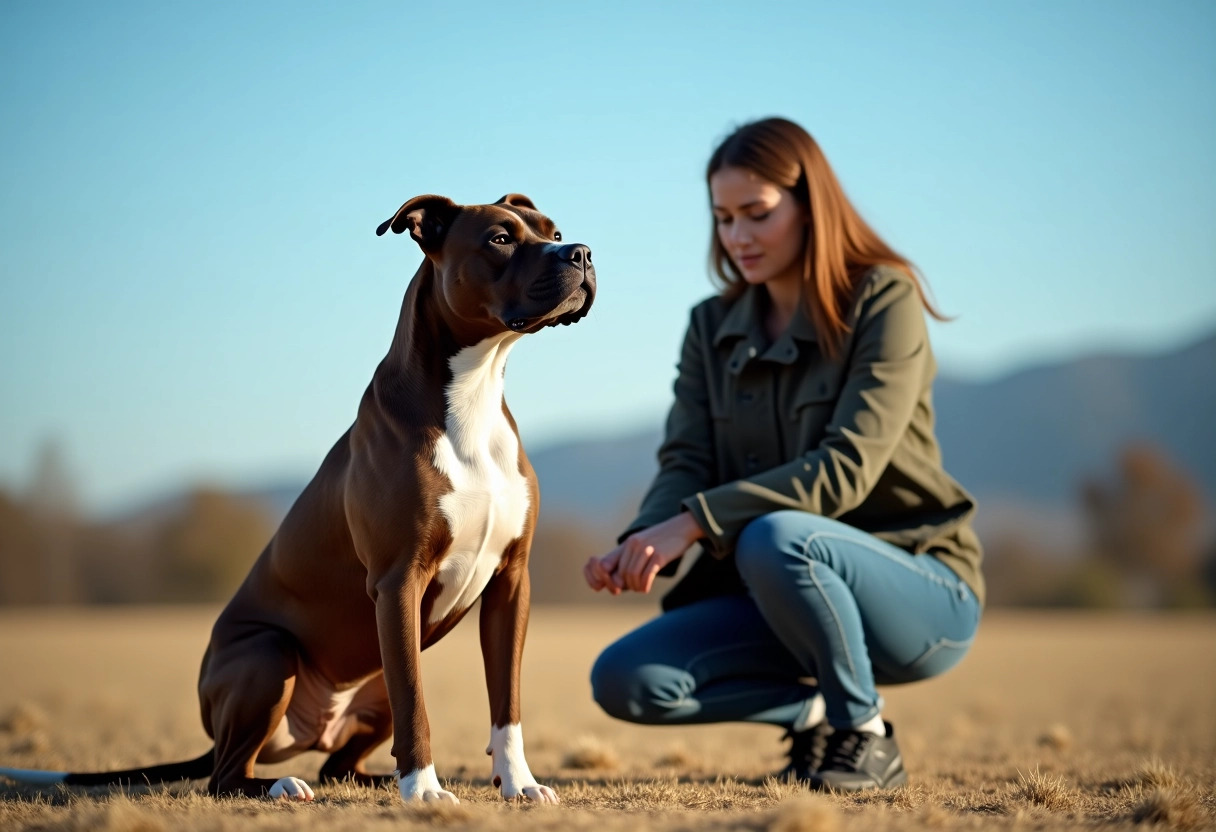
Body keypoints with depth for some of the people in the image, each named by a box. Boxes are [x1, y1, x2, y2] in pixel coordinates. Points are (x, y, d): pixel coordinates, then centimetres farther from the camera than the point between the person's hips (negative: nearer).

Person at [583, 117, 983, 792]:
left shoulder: (884, 300, -10)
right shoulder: (712, 328, 8)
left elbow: (847, 466, -21)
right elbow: (685, 463, -2)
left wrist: (694, 522, -30)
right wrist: (642, 542, -25)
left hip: (922, 592, -5)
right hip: (780, 594, 5)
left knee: (774, 539, -37)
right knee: (623, 681, -17)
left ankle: (866, 736, -13)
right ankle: (817, 709, 6)